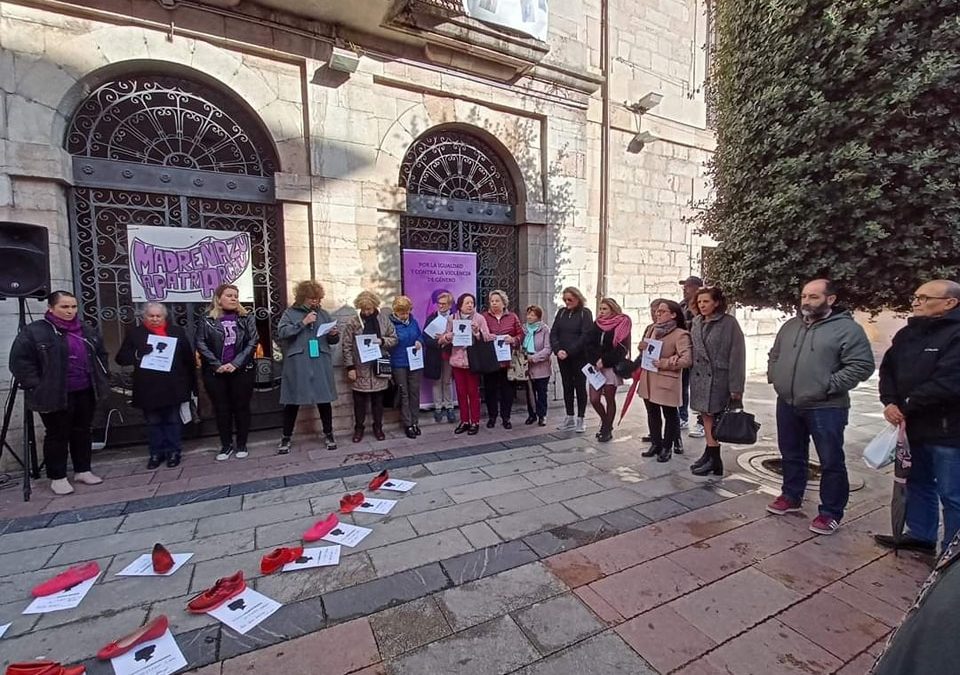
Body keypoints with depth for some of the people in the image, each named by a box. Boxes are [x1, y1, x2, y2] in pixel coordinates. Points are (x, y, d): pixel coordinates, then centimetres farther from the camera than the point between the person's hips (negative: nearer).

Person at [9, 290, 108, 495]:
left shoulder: (86, 331, 9)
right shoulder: (33, 332, -9)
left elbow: (101, 354, 19)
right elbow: (20, 361, -10)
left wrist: (100, 378, 11)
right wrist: (36, 387, -13)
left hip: (85, 393, 5)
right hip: (56, 395, -5)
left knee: (82, 432, 14)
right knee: (58, 435, 4)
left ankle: (83, 470, 26)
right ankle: (57, 477, 18)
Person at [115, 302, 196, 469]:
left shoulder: (177, 332, 5)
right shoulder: (135, 333, 5)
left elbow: (189, 358, 5)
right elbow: (121, 358, 3)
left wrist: (191, 383, 2)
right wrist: (138, 354, -19)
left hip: (172, 387, 0)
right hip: (148, 387, 1)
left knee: (173, 420, 8)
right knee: (153, 422, 10)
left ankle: (174, 451, 19)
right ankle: (156, 453, 23)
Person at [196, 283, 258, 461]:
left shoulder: (246, 318, 3)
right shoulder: (208, 320, 3)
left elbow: (252, 342, -4)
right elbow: (201, 344, -2)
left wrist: (235, 363, -13)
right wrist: (217, 365, -13)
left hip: (241, 370, 0)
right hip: (215, 372, 1)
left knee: (241, 407, 5)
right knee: (221, 409, 7)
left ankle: (241, 444, 18)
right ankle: (226, 445, 20)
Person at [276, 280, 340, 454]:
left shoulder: (324, 314, 11)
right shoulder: (290, 313, 4)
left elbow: (333, 340, 14)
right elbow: (281, 332, -11)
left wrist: (334, 334, -9)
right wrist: (302, 323, -16)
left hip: (321, 365, 2)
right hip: (297, 365, -2)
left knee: (324, 399, 7)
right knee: (292, 401, 5)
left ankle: (328, 435, 21)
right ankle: (285, 438, 21)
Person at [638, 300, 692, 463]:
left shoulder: (680, 334, -13)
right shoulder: (652, 329, 9)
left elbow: (687, 360, -20)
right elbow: (644, 349, 21)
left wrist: (666, 363, -21)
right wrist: (642, 347, -1)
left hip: (667, 382, -7)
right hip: (648, 380, 7)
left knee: (670, 415, 8)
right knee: (652, 414, 15)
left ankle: (667, 448, 21)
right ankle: (655, 444, 29)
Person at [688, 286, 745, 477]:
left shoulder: (729, 323, -8)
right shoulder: (696, 323, 9)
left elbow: (737, 355, -11)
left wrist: (736, 387, -14)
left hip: (718, 378, -5)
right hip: (699, 377, 6)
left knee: (712, 417, 0)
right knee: (706, 416, 12)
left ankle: (713, 458, 14)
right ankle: (710, 454, 24)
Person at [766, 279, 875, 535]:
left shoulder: (848, 328, -9)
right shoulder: (791, 325, 9)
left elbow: (862, 365, -14)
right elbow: (774, 355, 20)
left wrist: (829, 386, -18)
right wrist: (774, 376, 7)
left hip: (825, 408, -5)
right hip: (787, 404, 6)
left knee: (831, 462, 6)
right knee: (791, 455, 18)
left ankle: (831, 512, 20)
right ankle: (791, 496, 34)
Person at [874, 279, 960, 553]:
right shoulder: (908, 333, 9)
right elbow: (888, 369, 10)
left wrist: (906, 406, -15)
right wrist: (890, 402, -5)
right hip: (913, 426, 8)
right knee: (917, 483, 21)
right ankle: (921, 535, 37)